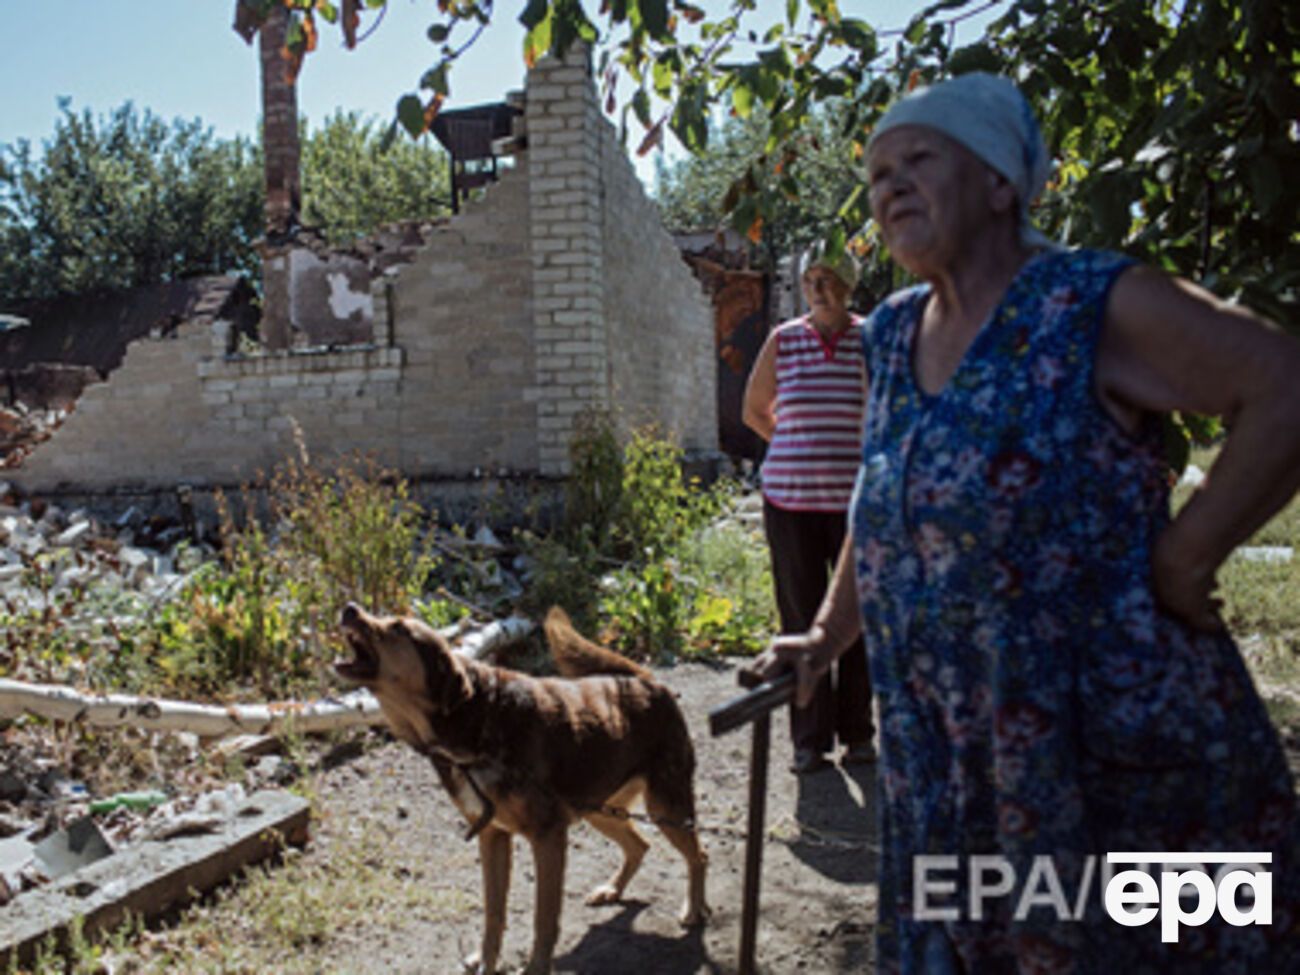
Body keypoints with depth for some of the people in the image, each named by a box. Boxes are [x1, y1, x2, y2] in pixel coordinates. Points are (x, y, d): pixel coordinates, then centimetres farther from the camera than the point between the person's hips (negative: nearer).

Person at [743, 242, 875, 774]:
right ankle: (809, 739, 15)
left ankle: (857, 732, 21)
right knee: (801, 621, 4)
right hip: (790, 500, 1)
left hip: (856, 501, -1)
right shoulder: (783, 340, 5)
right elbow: (753, 410, 17)